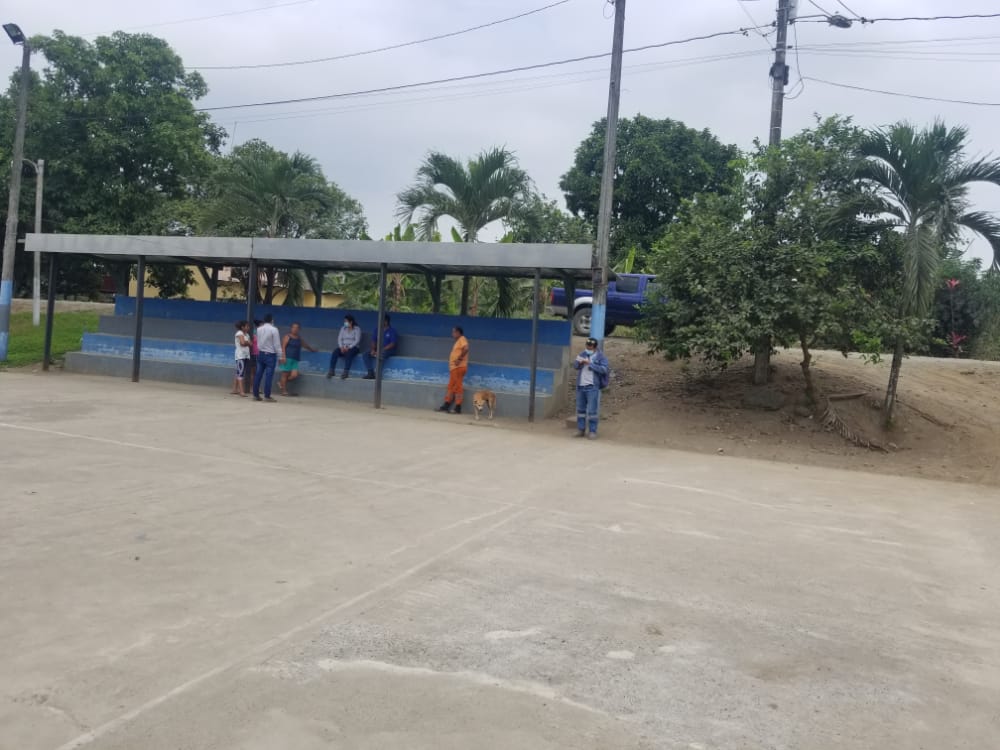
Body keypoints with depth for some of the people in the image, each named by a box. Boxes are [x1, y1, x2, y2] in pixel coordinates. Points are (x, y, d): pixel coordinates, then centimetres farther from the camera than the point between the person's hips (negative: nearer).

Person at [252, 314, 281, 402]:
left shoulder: (259, 329, 6)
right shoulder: (274, 329, -12)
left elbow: (258, 341, 10)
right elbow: (277, 344, -11)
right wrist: (281, 356, -7)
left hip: (260, 353, 6)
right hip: (270, 354, -6)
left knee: (258, 375, 8)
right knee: (268, 376, -4)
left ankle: (256, 395, 12)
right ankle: (267, 396, -5)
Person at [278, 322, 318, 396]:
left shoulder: (300, 338, 17)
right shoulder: (287, 336, 0)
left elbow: (305, 345, 36)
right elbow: (283, 346, -7)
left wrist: (312, 350, 49)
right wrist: (283, 356, -17)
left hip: (295, 359, 6)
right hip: (287, 358, -5)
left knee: (294, 375, -7)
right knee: (285, 374, -3)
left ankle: (281, 382, 16)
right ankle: (284, 391, 4)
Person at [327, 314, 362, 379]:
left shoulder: (357, 329, 0)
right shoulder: (343, 328, 14)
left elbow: (357, 340, -11)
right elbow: (339, 339, 7)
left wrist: (349, 347, -22)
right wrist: (341, 347, -13)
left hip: (353, 347, -4)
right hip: (343, 347, 4)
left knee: (349, 354, -39)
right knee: (335, 352, -28)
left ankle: (346, 372, -44)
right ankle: (331, 371, -31)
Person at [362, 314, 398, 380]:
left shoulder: (392, 330, -6)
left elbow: (392, 344, -13)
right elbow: (373, 341, 13)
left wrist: (381, 350, -21)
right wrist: (373, 349, -7)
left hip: (388, 350, -6)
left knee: (381, 354, -39)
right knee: (365, 354, -17)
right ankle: (370, 373, -21)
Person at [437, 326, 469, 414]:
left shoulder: (462, 339, -7)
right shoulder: (458, 341, 22)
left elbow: (466, 349, -25)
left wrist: (459, 359, -26)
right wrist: (451, 364, 16)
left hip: (459, 367, -10)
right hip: (454, 367, 10)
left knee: (457, 387, -8)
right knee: (451, 387, 12)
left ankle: (458, 408, -6)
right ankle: (446, 405, 18)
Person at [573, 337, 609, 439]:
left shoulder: (601, 357, -2)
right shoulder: (582, 354, 12)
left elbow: (604, 369, -16)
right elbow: (575, 366, 7)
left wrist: (590, 364, -20)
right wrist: (579, 362, -17)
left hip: (593, 387, -5)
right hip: (580, 386, 5)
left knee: (592, 410, -6)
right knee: (580, 409, 11)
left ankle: (593, 432, 0)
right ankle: (581, 430, 20)